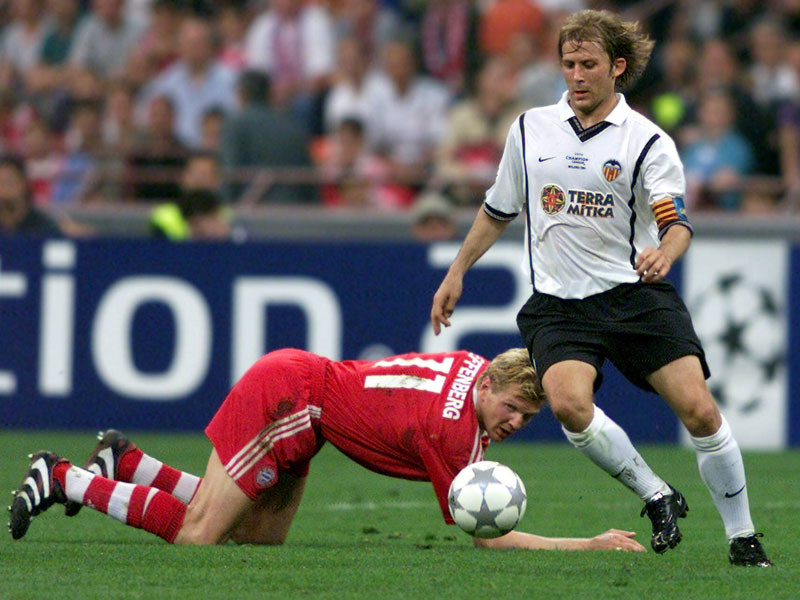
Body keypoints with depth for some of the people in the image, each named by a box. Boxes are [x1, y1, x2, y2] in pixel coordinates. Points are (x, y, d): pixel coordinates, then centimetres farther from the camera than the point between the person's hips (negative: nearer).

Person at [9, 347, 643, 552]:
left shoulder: (476, 369, -1)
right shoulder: (454, 430, -25)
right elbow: (488, 536, -21)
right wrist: (593, 546, -24)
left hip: (296, 374, 9)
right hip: (285, 393, -9)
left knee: (260, 540, 11)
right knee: (198, 536, -7)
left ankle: (127, 462, 19)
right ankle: (64, 480, 4)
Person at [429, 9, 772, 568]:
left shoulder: (649, 142, -1)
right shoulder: (530, 129, 9)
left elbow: (676, 221, -12)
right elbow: (498, 210, 22)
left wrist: (666, 252, -34)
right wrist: (456, 272, 21)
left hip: (635, 293, -1)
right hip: (558, 305, 2)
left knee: (699, 409, -14)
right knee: (569, 402, -28)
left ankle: (743, 536, 3)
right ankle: (657, 496, -8)